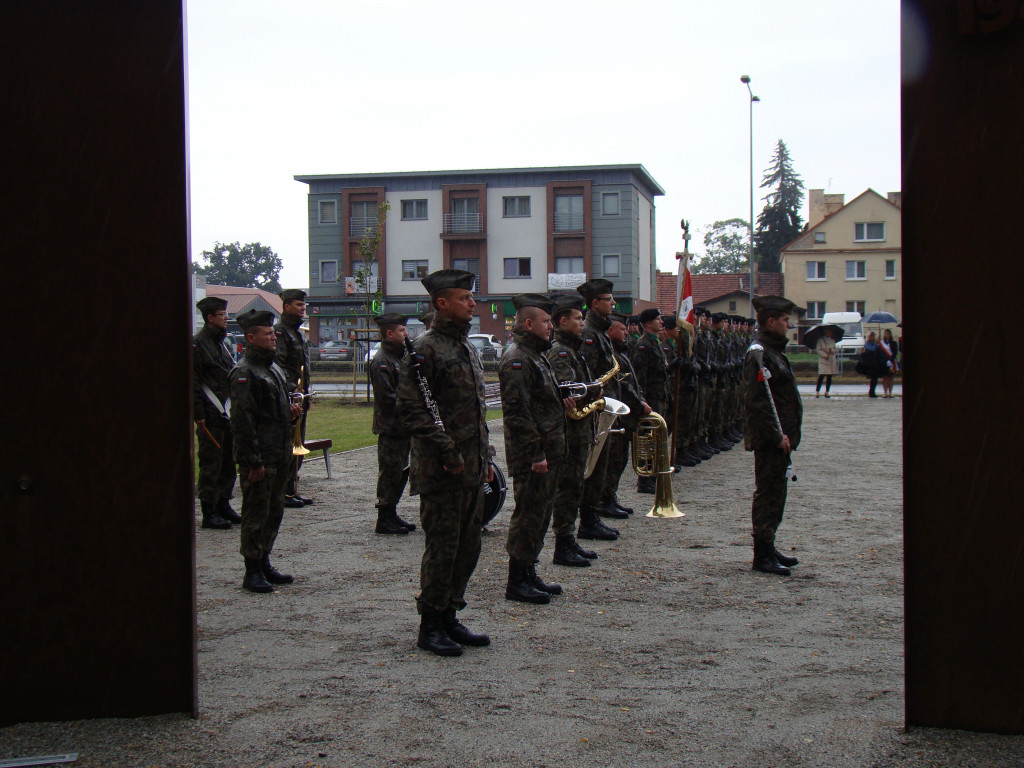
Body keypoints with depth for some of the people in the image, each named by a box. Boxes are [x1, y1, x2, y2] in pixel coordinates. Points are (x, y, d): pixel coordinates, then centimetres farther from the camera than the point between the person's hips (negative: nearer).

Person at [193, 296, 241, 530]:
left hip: (228, 412, 8)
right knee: (211, 464, -4)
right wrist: (199, 415, -17)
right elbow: (193, 383, -13)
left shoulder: (221, 342, 17)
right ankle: (209, 512, 2)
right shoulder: (197, 343, -9)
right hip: (211, 414, -8)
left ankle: (223, 504, 21)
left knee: (228, 462, 12)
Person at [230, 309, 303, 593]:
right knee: (256, 514, -2)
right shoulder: (244, 373, -13)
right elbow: (242, 421, -19)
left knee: (274, 511, 15)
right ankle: (253, 572, 5)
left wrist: (292, 411, 6)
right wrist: (253, 461, -21)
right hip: (258, 458, -9)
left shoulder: (273, 369, 16)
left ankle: (264, 563, 26)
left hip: (279, 456, 9)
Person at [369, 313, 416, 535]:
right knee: (390, 473, -4)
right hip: (390, 427, -9)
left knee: (399, 473, 14)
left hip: (402, 427, 9)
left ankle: (391, 515, 23)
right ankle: (384, 521, 3)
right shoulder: (381, 362, -14)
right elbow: (387, 397, -20)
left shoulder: (400, 356, 16)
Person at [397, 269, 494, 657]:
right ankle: (430, 626, 9)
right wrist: (447, 453, -19)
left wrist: (485, 458, 18)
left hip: (472, 469, 9)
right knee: (441, 548, -2)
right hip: (442, 472, -9)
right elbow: (412, 410, -18)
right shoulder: (425, 349, -12)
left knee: (468, 546, 12)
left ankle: (449, 619, 24)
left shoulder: (468, 348, 16)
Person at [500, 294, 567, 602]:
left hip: (547, 452, 10)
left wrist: (561, 403, 11)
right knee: (528, 516, -4)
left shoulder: (535, 355, 17)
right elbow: (517, 412, -22)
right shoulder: (516, 360, -16)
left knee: (539, 514, 15)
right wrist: (535, 454, -23)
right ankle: (517, 582, 3)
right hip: (532, 456, -10)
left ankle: (529, 573, 25)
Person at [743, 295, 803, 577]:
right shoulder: (760, 354, -17)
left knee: (774, 492, 16)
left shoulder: (774, 351, 16)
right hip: (769, 440, -10)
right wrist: (777, 435, -21)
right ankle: (762, 556, 1)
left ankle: (768, 548, 26)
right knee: (768, 493, -5)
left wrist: (784, 435, 17)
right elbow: (757, 402, -23)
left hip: (778, 439, 10)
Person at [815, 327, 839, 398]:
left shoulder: (832, 341, 16)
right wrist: (825, 355, -16)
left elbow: (835, 350, 14)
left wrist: (830, 350, -8)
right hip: (823, 361, -5)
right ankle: (817, 392, -12)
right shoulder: (820, 340, 0)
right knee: (821, 376, -13)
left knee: (829, 377, 4)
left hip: (832, 361, 5)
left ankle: (827, 392, 10)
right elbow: (818, 350, -7)